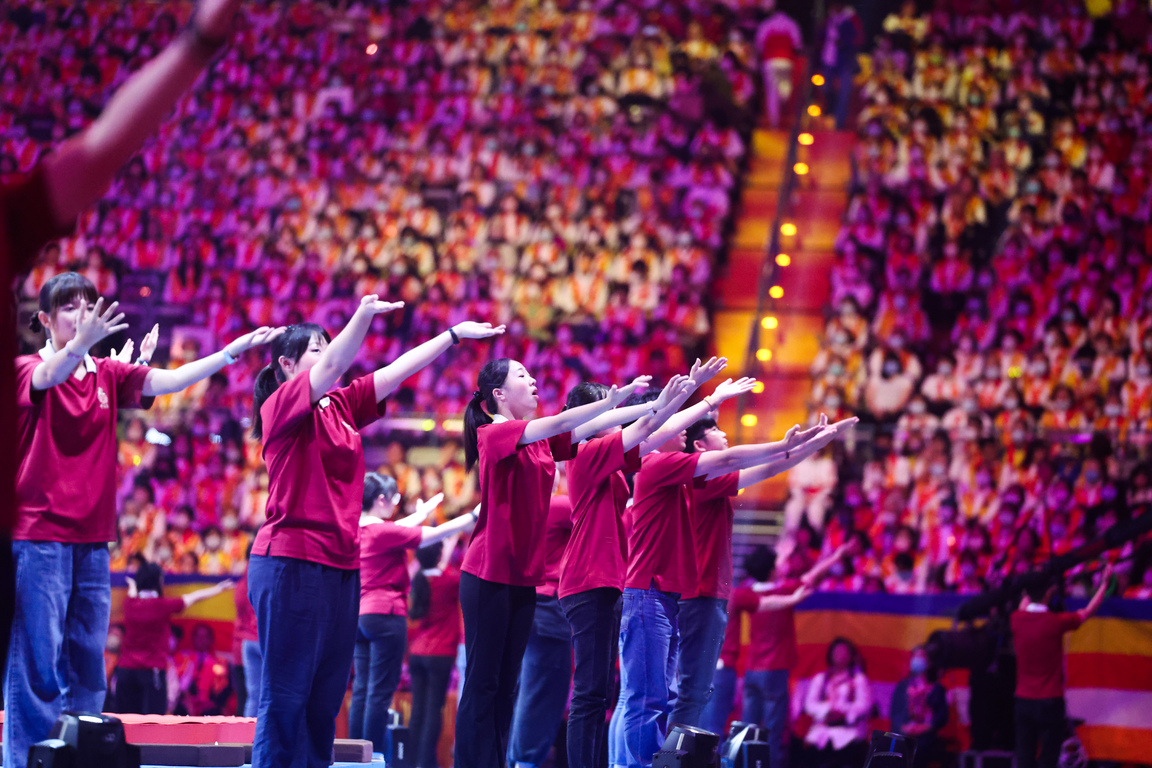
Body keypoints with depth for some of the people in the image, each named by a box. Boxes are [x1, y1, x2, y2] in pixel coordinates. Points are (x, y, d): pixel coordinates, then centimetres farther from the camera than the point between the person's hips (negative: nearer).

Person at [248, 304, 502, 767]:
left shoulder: (340, 406, 15)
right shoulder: (281, 406, -6)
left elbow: (397, 372, 18)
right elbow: (330, 368, -23)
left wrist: (454, 335, 18)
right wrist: (363, 316, -35)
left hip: (341, 564, 8)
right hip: (291, 563, -8)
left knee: (325, 699, 8)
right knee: (285, 697, -9)